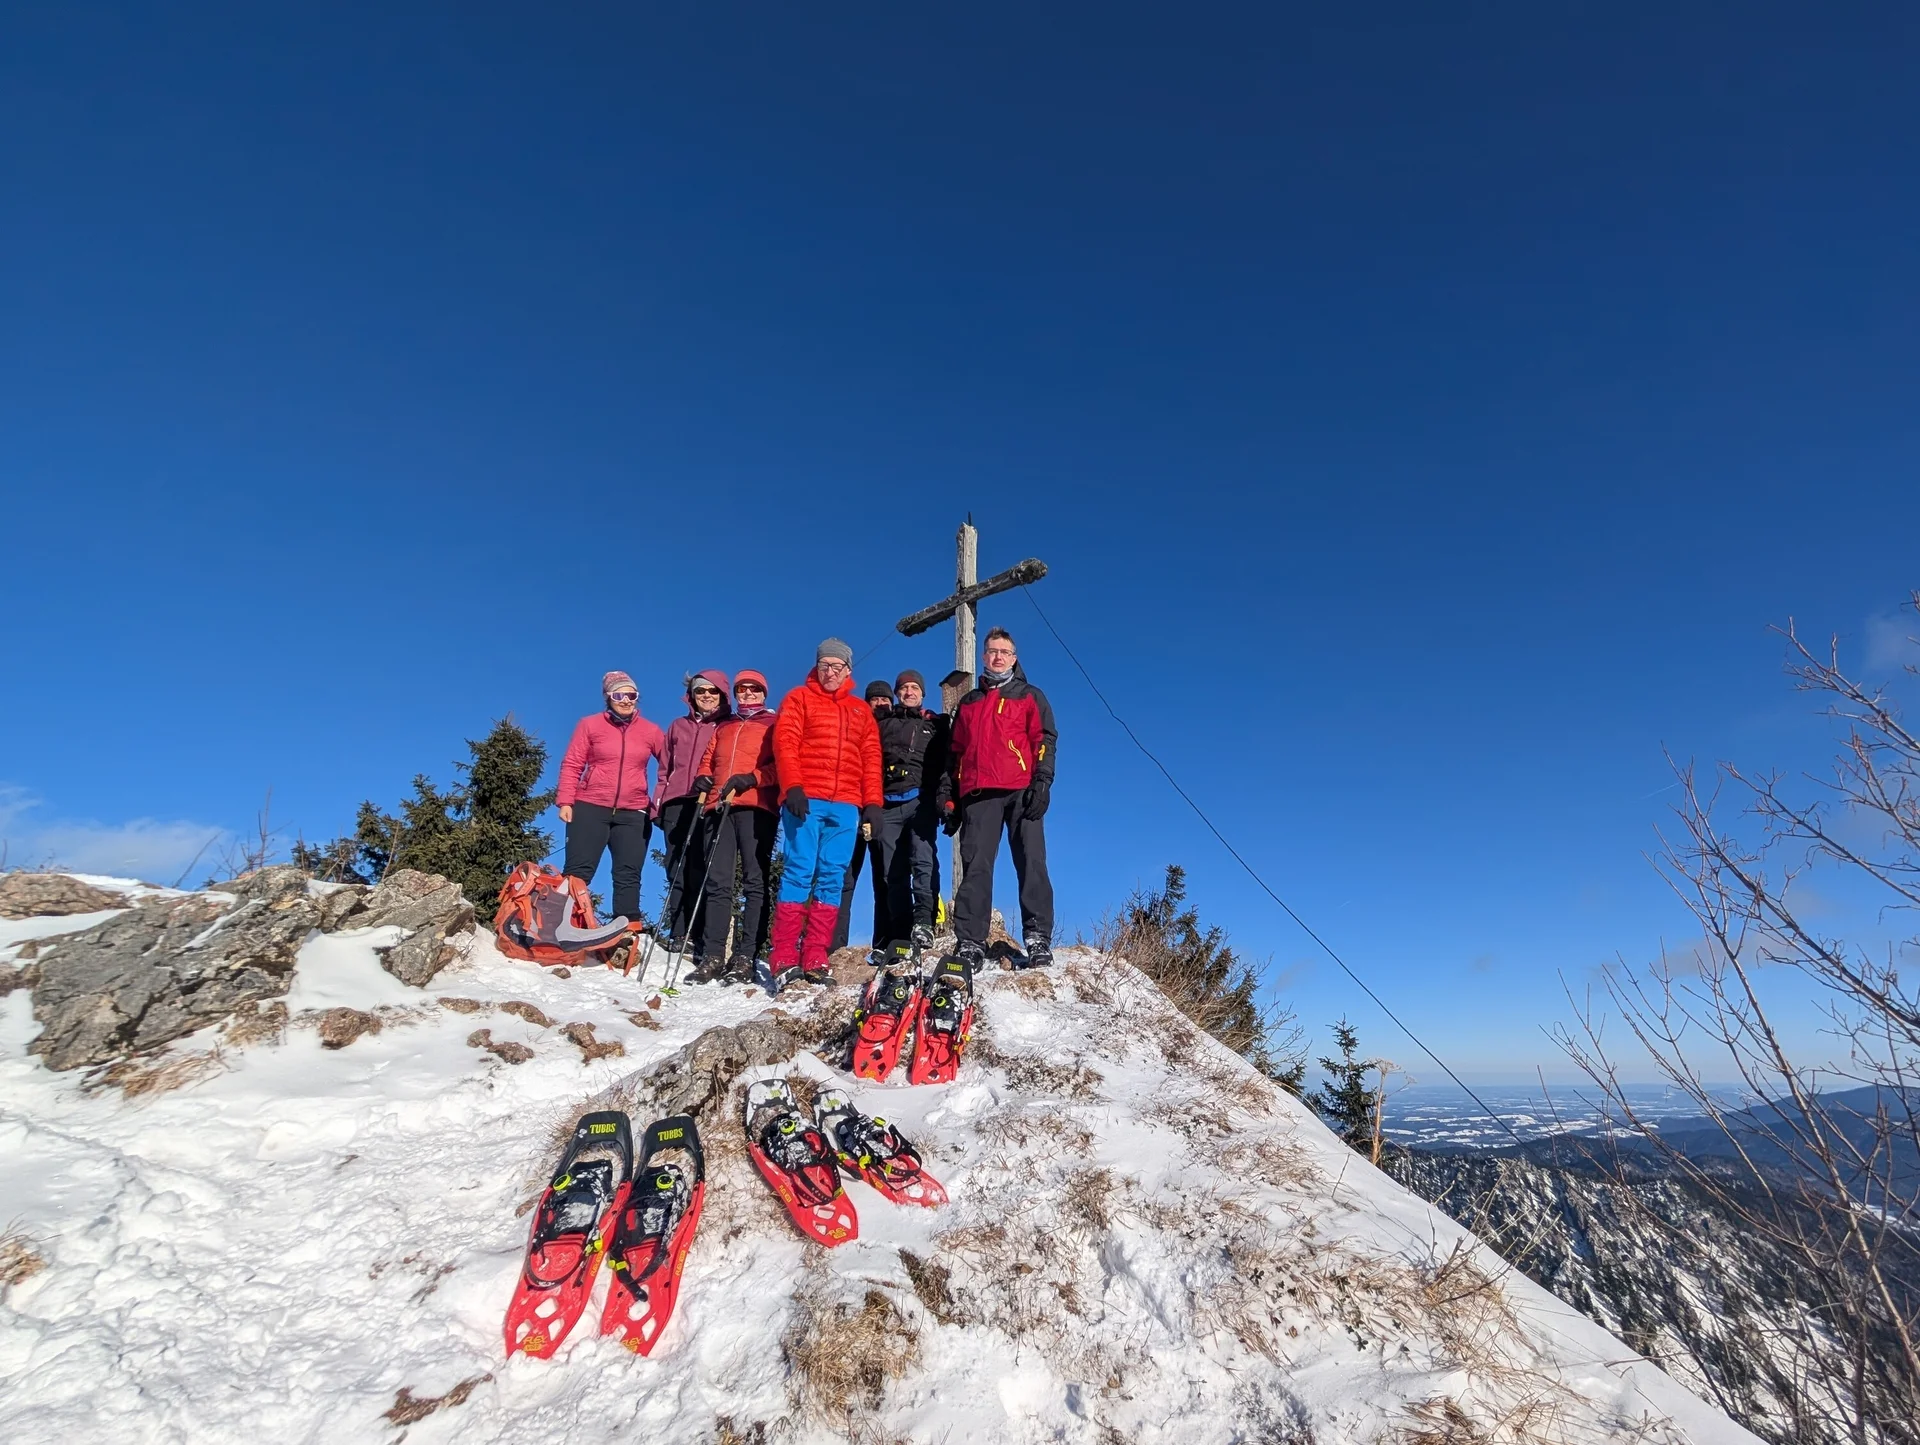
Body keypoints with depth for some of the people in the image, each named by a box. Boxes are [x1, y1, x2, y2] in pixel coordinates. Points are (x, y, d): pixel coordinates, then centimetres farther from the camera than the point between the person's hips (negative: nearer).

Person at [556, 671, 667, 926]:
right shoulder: (590, 724, 5)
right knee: (578, 871, -3)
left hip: (633, 813, 2)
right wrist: (565, 801, -6)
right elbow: (572, 765, 3)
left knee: (628, 877, 1)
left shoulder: (650, 731, 9)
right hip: (590, 807, -2)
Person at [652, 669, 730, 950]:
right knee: (676, 871, 0)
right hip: (677, 803, 4)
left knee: (700, 870, -9)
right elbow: (665, 769, 22)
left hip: (710, 804, -4)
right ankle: (677, 933, 2)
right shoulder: (678, 726, 23)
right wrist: (657, 803, 13)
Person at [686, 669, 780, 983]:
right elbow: (708, 760, 27)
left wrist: (753, 778, -15)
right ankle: (713, 956, -3)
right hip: (722, 807, 5)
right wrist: (703, 779, 5)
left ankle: (746, 956, -8)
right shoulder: (724, 727, 29)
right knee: (717, 881, -3)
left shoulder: (775, 723, 13)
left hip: (757, 807, -4)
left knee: (755, 881, -7)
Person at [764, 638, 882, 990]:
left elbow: (871, 757, 15)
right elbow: (785, 743, 0)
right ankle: (783, 958, -6)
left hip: (845, 805, 3)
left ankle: (815, 958, 3)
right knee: (800, 872, -9)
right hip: (806, 800, -3)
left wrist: (872, 802, 4)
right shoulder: (799, 698, 12)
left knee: (832, 878, 0)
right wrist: (792, 786, -14)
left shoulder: (861, 710, 21)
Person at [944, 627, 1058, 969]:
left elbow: (1044, 740, 5)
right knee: (975, 867, -4)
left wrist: (1042, 781, -11)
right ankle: (969, 942, -4)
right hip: (978, 794, 2)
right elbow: (955, 753, 23)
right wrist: (951, 799, 15)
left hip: (1021, 791, -2)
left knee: (1031, 863, -8)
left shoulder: (1030, 696, 16)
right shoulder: (968, 702, 25)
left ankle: (1038, 939, -6)